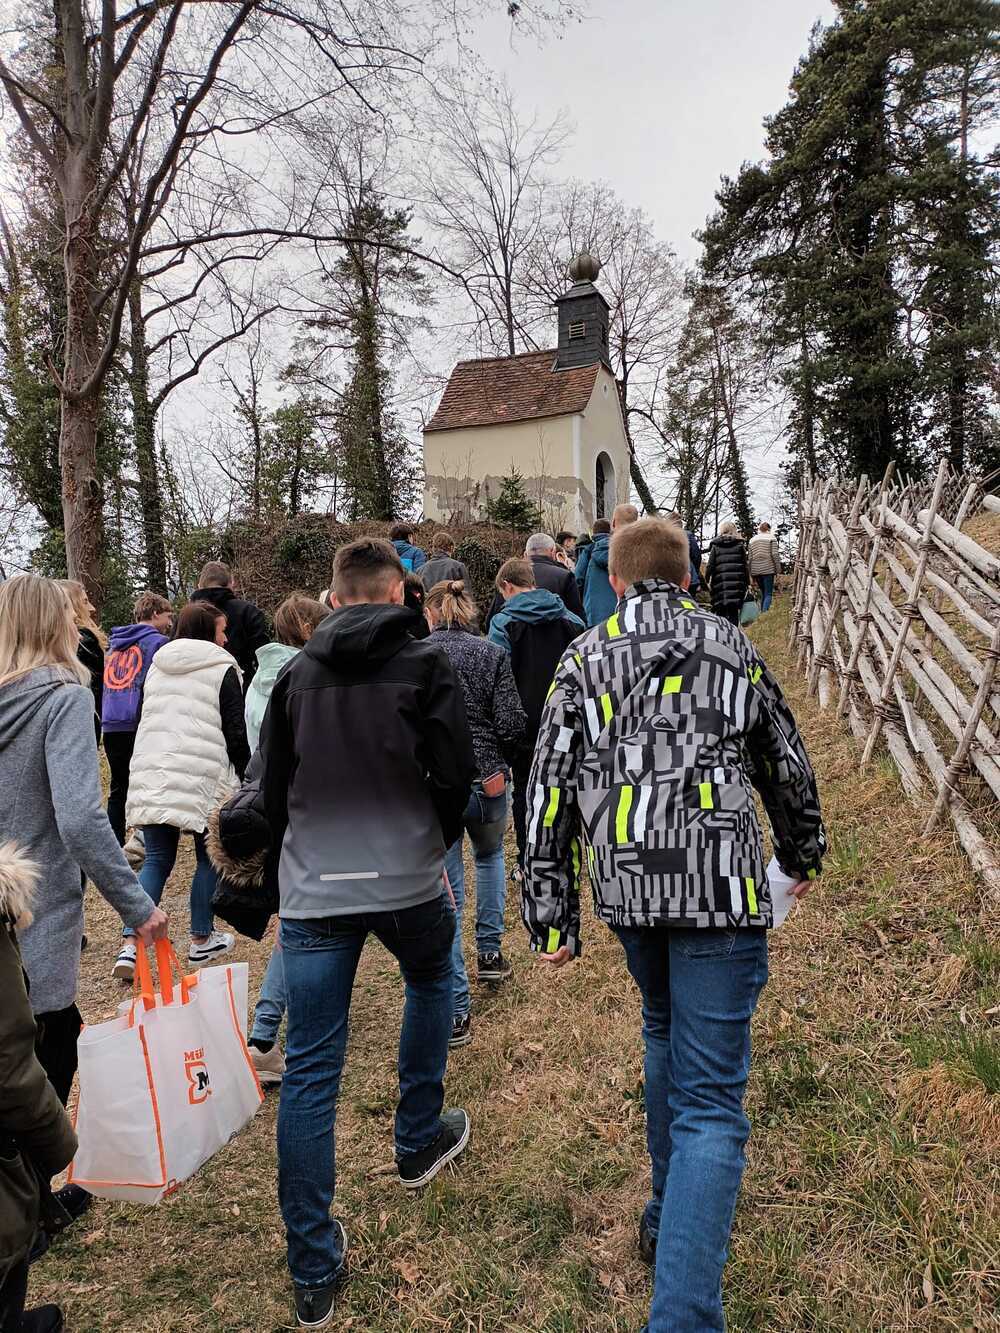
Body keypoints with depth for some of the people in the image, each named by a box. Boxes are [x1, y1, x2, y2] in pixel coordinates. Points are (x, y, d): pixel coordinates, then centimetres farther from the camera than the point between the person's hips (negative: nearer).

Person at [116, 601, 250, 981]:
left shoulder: (156, 667, 16)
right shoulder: (223, 670, -2)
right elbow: (235, 733, -4)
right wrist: (244, 776, 6)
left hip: (151, 774, 5)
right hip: (203, 777, -5)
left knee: (156, 860, 9)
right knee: (209, 858, 11)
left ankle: (130, 945, -3)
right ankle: (201, 940, 19)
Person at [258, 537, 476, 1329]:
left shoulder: (298, 672, 6)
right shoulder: (423, 663, -4)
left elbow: (273, 785, 9)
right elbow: (455, 771, -10)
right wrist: (437, 842, 8)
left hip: (312, 891, 2)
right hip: (407, 878, -1)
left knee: (310, 1072, 7)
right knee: (431, 983, 29)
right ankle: (420, 1142, 41)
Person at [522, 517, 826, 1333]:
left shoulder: (582, 663, 4)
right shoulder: (733, 650, 4)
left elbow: (551, 792, 0)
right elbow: (786, 767, 12)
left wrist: (552, 919, 5)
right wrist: (804, 853, 30)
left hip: (626, 891, 3)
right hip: (720, 890, -3)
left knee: (665, 1033, 28)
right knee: (711, 1097, 2)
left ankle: (670, 1214, 43)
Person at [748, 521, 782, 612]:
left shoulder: (752, 540, 13)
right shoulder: (771, 538, 2)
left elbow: (750, 558, 11)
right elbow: (775, 554, -7)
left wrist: (751, 574, 14)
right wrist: (778, 570, -2)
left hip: (756, 571, 4)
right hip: (768, 570, -4)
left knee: (763, 593, 16)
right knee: (768, 594, -5)